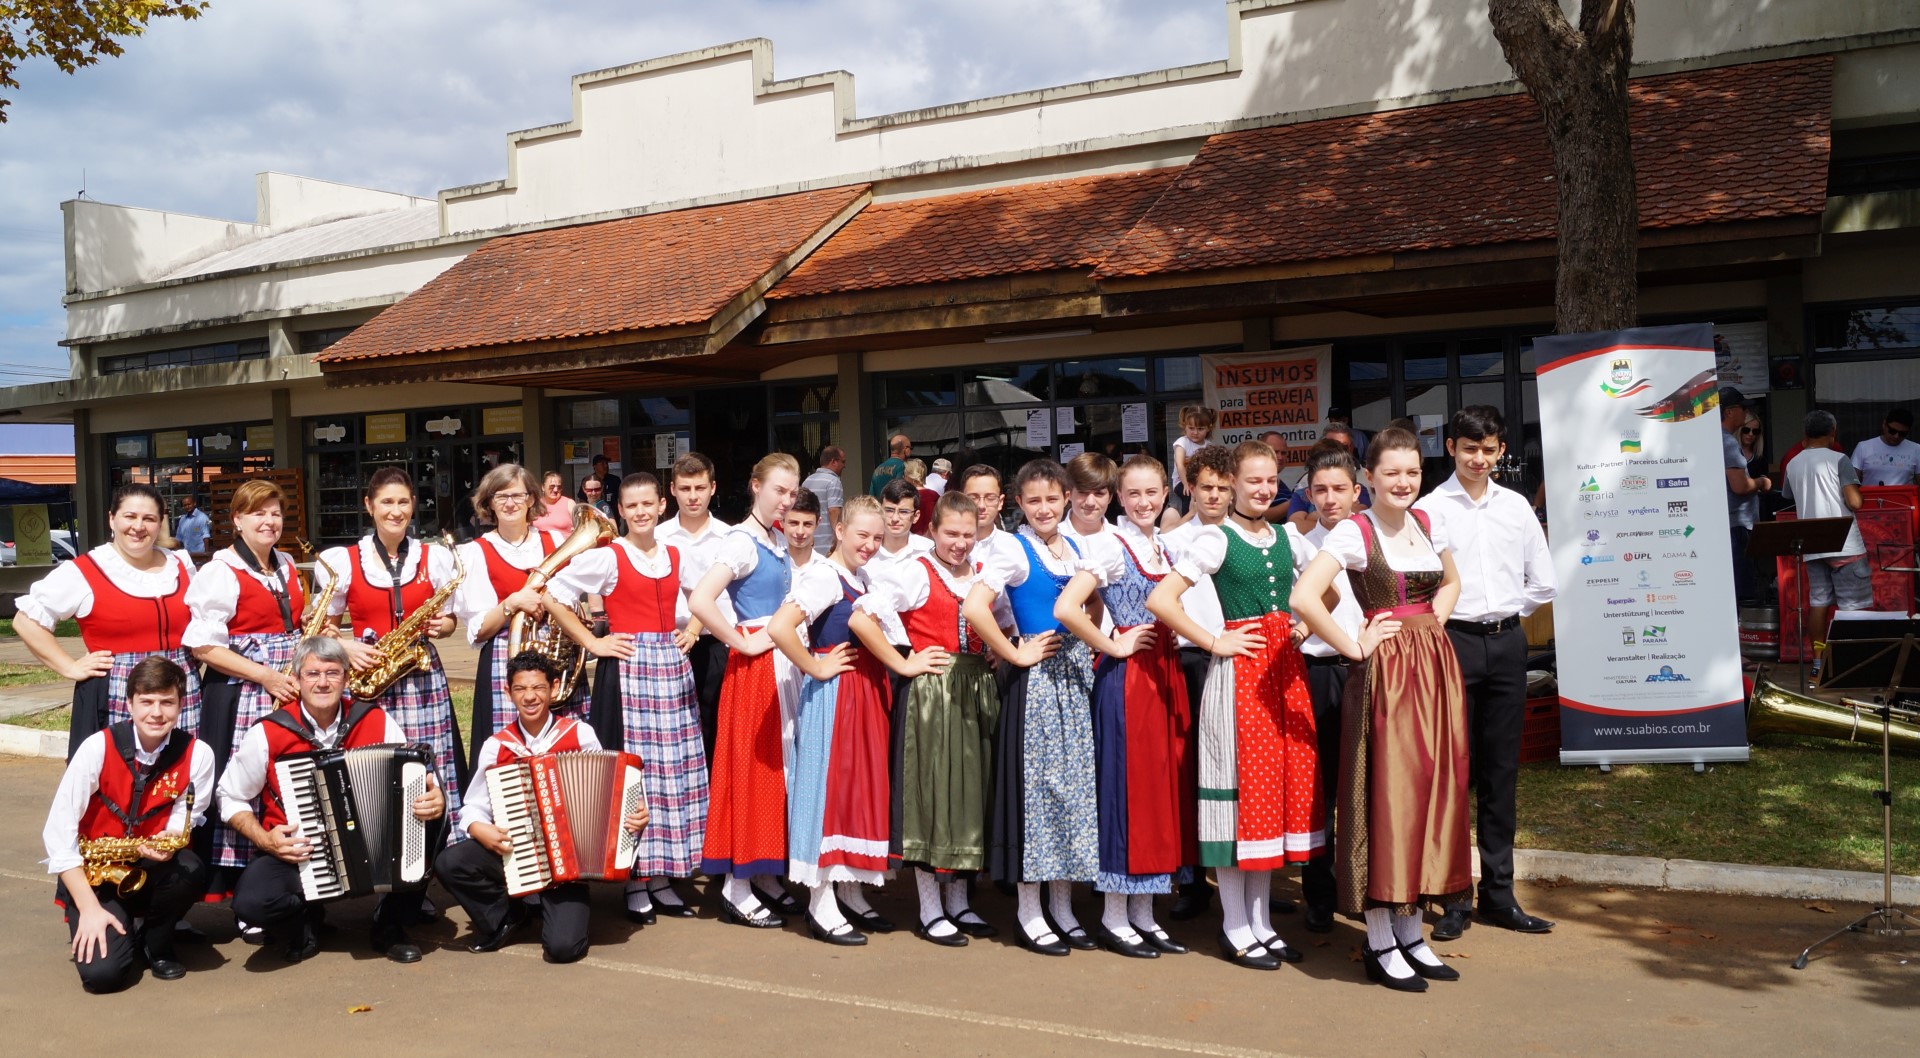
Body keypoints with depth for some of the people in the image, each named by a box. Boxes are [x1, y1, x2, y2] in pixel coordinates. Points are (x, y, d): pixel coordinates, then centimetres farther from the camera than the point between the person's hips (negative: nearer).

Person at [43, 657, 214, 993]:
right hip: (93, 875, -2)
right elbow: (57, 833, -14)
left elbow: (183, 825, -3)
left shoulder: (198, 754, -11)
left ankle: (156, 943, -1)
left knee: (191, 869, -33)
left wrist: (169, 843, -29)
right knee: (103, 973, -23)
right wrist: (89, 907, -19)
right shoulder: (99, 747, -16)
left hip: (152, 872, 2)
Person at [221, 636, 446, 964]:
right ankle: (301, 926, 9)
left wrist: (435, 799, -25)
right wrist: (263, 839, -14)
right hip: (294, 854, -2)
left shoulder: (377, 721, -4)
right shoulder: (268, 733, -8)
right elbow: (231, 799, 3)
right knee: (251, 902, -31)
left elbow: (418, 776, -1)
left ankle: (391, 926, 1)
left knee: (427, 822, -23)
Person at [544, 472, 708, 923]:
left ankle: (662, 876, 17)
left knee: (675, 769, 6)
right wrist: (590, 642, -7)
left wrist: (692, 629, 12)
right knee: (631, 768, -3)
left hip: (672, 667, 5)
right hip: (626, 667, -5)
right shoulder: (607, 556, -4)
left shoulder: (676, 556, 11)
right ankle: (634, 882, 7)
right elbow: (553, 595, -6)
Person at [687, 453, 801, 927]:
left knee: (778, 768, 12)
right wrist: (742, 643, -17)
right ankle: (736, 887, 6)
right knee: (749, 767, -3)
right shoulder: (741, 542, -13)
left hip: (784, 663, 8)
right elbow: (699, 602, -27)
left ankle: (764, 874, 22)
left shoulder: (780, 540, 12)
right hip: (754, 667, -8)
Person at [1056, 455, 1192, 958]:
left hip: (1166, 671, 7)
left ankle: (1143, 913, 19)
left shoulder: (1167, 545, 12)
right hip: (1127, 676, -7)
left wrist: (1176, 636, 9)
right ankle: (1114, 918, 9)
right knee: (1127, 783, -3)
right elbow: (1065, 609, -22)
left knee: (1163, 783, 9)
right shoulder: (1110, 545, -10)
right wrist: (1112, 646, -13)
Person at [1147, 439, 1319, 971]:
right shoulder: (1215, 541, -6)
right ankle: (1237, 930, 8)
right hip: (1239, 669, -6)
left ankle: (1262, 921, 20)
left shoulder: (1289, 538, 11)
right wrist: (1213, 643, -12)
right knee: (1241, 788, -2)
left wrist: (1307, 625, 8)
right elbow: (1160, 599, -15)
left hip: (1284, 667, 6)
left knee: (1283, 785, 8)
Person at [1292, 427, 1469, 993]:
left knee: (1430, 789, 9)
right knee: (1385, 796, -4)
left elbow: (1451, 581, 28)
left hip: (1435, 668, 7)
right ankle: (1381, 943, 6)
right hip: (1384, 674, -7)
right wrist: (1355, 647, -14)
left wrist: (1433, 623, 10)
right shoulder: (1354, 531, -9)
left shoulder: (1427, 524, 10)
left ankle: (1411, 931, 20)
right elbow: (1304, 597, -20)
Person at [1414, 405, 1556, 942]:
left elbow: (1543, 583, 15)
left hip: (1507, 641, 4)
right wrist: (1446, 620, -7)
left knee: (1501, 768, 8)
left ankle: (1499, 892, 16)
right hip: (1453, 641, -4)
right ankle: (1454, 896, 6)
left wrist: (1506, 615, 9)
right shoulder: (1430, 508, -3)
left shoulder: (1516, 506, 10)